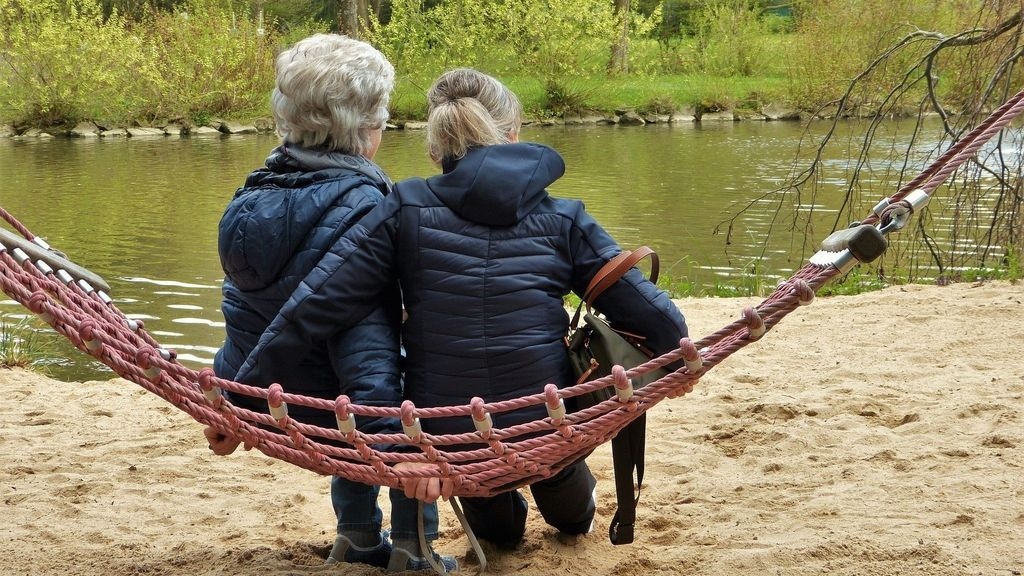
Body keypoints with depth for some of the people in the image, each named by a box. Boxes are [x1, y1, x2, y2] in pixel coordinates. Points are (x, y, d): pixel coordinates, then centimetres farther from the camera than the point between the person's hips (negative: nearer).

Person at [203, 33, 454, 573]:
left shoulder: (255, 195, 2)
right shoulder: (358, 207, -22)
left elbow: (244, 312, 10)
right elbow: (365, 340, -28)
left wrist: (231, 407, 18)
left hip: (265, 406, 8)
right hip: (324, 409, -8)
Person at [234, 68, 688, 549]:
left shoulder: (406, 211, -5)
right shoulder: (562, 219, -2)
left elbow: (314, 306, -10)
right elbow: (650, 312, -2)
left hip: (444, 438, 0)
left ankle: (496, 524, 61)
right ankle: (574, 514, 66)